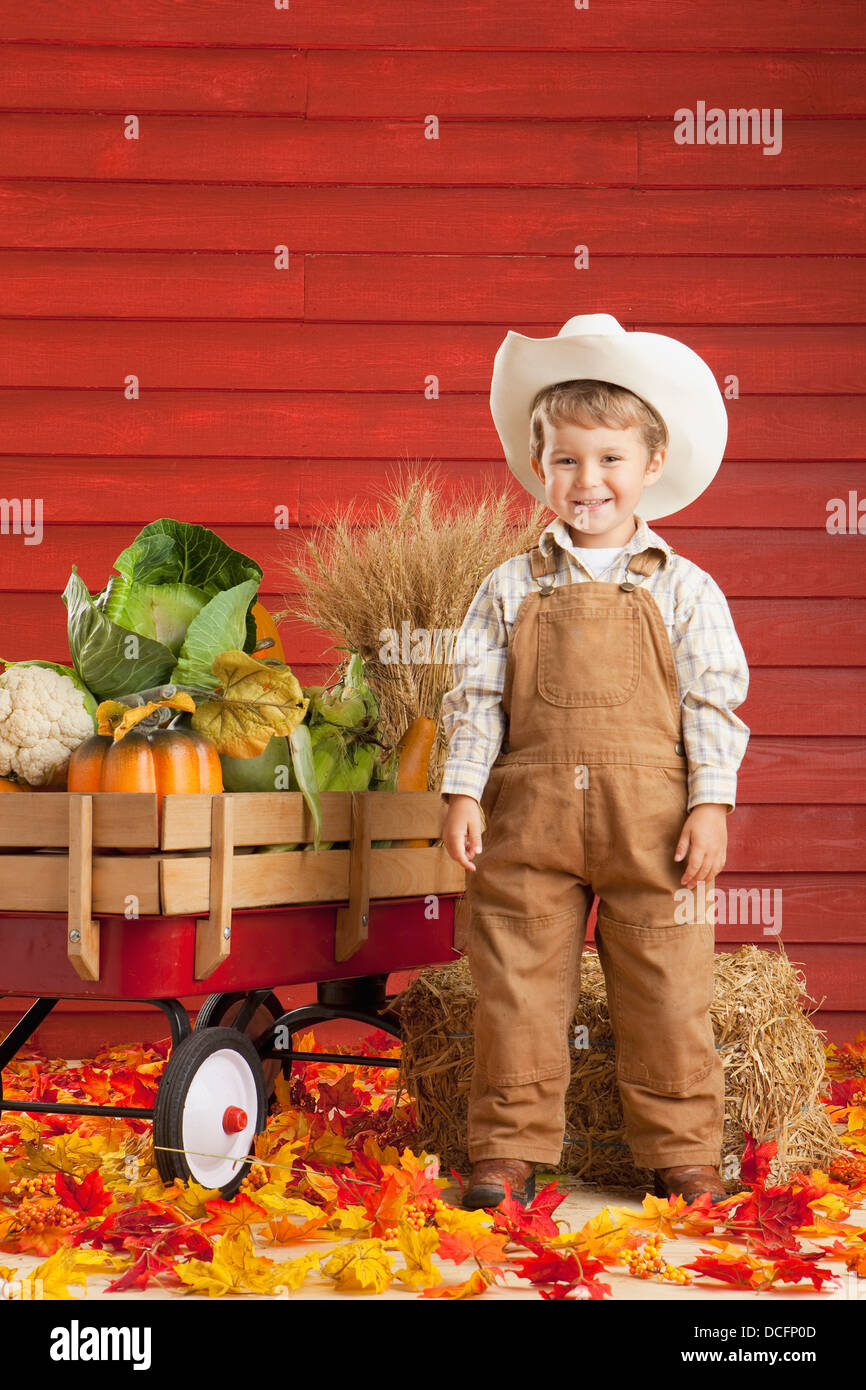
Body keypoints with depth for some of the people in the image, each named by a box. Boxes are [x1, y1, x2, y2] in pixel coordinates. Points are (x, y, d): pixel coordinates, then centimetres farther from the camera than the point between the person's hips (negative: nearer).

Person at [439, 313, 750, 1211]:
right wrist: (463, 793, -1)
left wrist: (711, 804, -5)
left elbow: (714, 700, 3)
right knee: (517, 985, 5)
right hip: (530, 814, 1)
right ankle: (511, 1151, 18)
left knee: (667, 991, 4)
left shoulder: (682, 589, 4)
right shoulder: (511, 589, 7)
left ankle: (682, 1155, 19)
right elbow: (475, 695, 7)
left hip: (652, 818, -1)